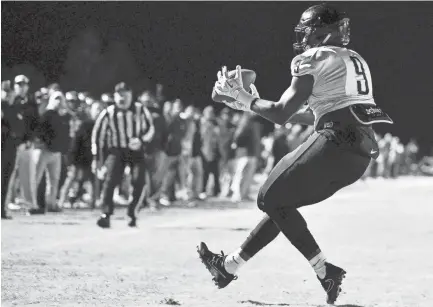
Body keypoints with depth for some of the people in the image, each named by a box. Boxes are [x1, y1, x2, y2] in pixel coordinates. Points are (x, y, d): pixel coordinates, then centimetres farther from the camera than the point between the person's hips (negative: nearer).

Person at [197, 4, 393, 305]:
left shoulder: (315, 59, -3)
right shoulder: (355, 61, 23)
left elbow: (281, 114, -3)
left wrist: (243, 97, 13)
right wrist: (256, 105, 34)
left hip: (336, 143, -9)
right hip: (361, 152, 9)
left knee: (273, 199, 2)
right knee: (281, 200, 18)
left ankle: (325, 271, -5)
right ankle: (230, 265, 25)